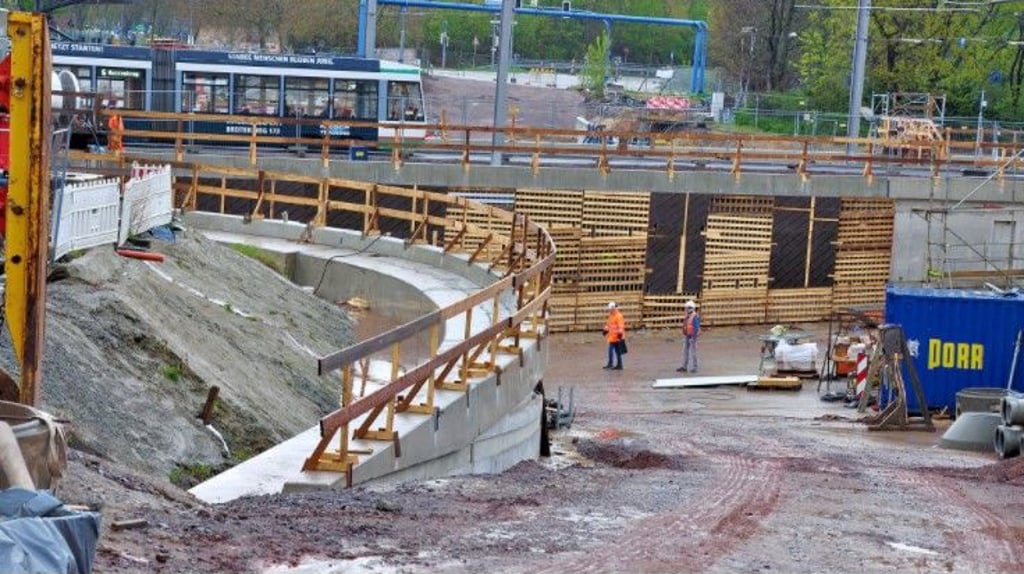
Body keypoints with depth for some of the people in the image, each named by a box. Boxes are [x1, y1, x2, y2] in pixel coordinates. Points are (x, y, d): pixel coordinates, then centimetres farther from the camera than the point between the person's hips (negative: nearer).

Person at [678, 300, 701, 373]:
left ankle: (694, 368, 3)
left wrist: (694, 337, -23)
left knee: (692, 352, -4)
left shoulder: (695, 317, -16)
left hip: (692, 337, -9)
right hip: (686, 337, 9)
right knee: (685, 352, 11)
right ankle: (684, 367, 16)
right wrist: (685, 336, 20)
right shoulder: (687, 316, 12)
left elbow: (696, 328, -20)